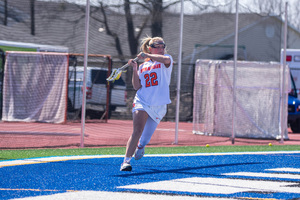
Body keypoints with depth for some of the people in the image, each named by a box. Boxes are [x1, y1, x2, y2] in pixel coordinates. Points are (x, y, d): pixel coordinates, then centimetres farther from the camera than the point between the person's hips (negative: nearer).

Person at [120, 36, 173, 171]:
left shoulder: (165, 62, 5)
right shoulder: (143, 66, 12)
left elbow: (166, 59, -23)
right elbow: (137, 86, 5)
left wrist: (146, 55, -18)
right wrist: (134, 69, -5)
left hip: (159, 106, 0)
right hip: (142, 102, 0)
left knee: (146, 136, 7)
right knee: (138, 130, -21)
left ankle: (140, 146, 44)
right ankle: (126, 160, -22)